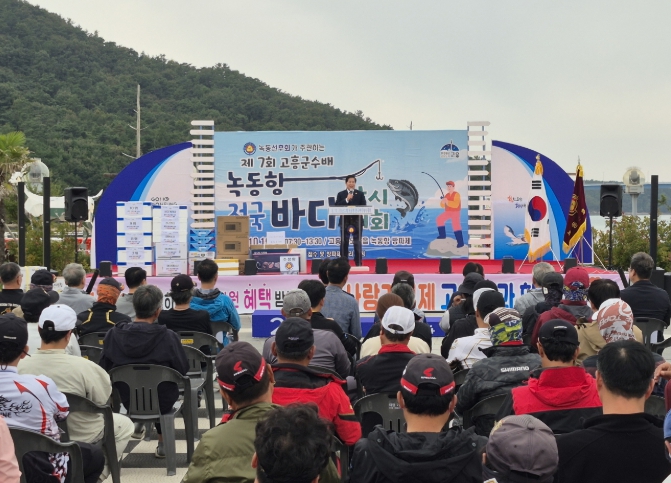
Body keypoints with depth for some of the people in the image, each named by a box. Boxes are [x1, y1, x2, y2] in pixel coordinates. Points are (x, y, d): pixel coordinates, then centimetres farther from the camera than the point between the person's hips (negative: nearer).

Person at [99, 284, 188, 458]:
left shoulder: (113, 334, -15)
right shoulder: (168, 337, -22)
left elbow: (104, 370, -3)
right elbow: (182, 370, -11)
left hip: (124, 401, 2)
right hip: (161, 403, -2)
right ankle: (163, 443, 40)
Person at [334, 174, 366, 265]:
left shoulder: (360, 194, 8)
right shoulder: (341, 194, 7)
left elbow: (363, 207, 2)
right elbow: (337, 206, -6)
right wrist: (346, 200, -15)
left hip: (357, 221, 0)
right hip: (345, 221, 0)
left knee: (357, 243, 1)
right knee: (344, 243, 2)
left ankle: (358, 263, 5)